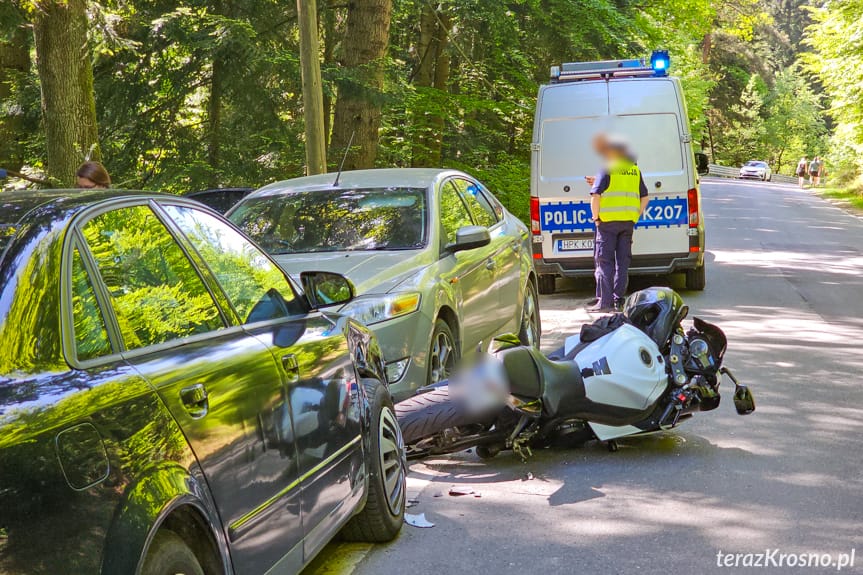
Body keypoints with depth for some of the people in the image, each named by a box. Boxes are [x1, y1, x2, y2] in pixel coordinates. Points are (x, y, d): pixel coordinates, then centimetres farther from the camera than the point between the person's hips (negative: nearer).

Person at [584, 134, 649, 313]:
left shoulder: (606, 169, -5)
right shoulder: (635, 169, 14)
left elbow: (596, 195, -14)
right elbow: (645, 198, 16)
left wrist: (595, 217, -4)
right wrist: (635, 216, 17)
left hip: (608, 220, -5)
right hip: (628, 221, 6)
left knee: (604, 260, -1)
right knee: (623, 261, 10)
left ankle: (605, 302, -5)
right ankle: (619, 300, 11)